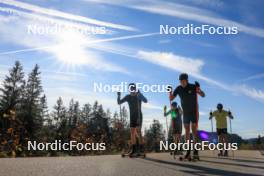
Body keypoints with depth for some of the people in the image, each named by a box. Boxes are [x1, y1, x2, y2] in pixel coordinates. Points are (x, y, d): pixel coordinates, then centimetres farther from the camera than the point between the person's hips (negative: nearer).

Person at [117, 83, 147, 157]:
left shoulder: (139, 95, -8)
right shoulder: (128, 97, 3)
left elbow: (145, 101, -26)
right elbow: (119, 102, 2)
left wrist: (139, 94, -42)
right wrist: (118, 96, -17)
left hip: (139, 116, -5)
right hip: (132, 117, 5)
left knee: (138, 132, -15)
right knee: (132, 133, 4)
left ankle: (141, 149, -13)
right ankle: (134, 150, 11)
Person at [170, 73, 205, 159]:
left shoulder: (193, 87, -13)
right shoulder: (178, 89, -4)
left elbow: (203, 95, -13)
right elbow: (171, 99, -1)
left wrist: (199, 89, -33)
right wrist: (170, 92, -21)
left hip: (194, 112, -3)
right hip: (185, 112, 3)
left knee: (194, 130, -7)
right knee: (187, 131, 3)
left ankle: (195, 150, -2)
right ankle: (188, 151, 7)